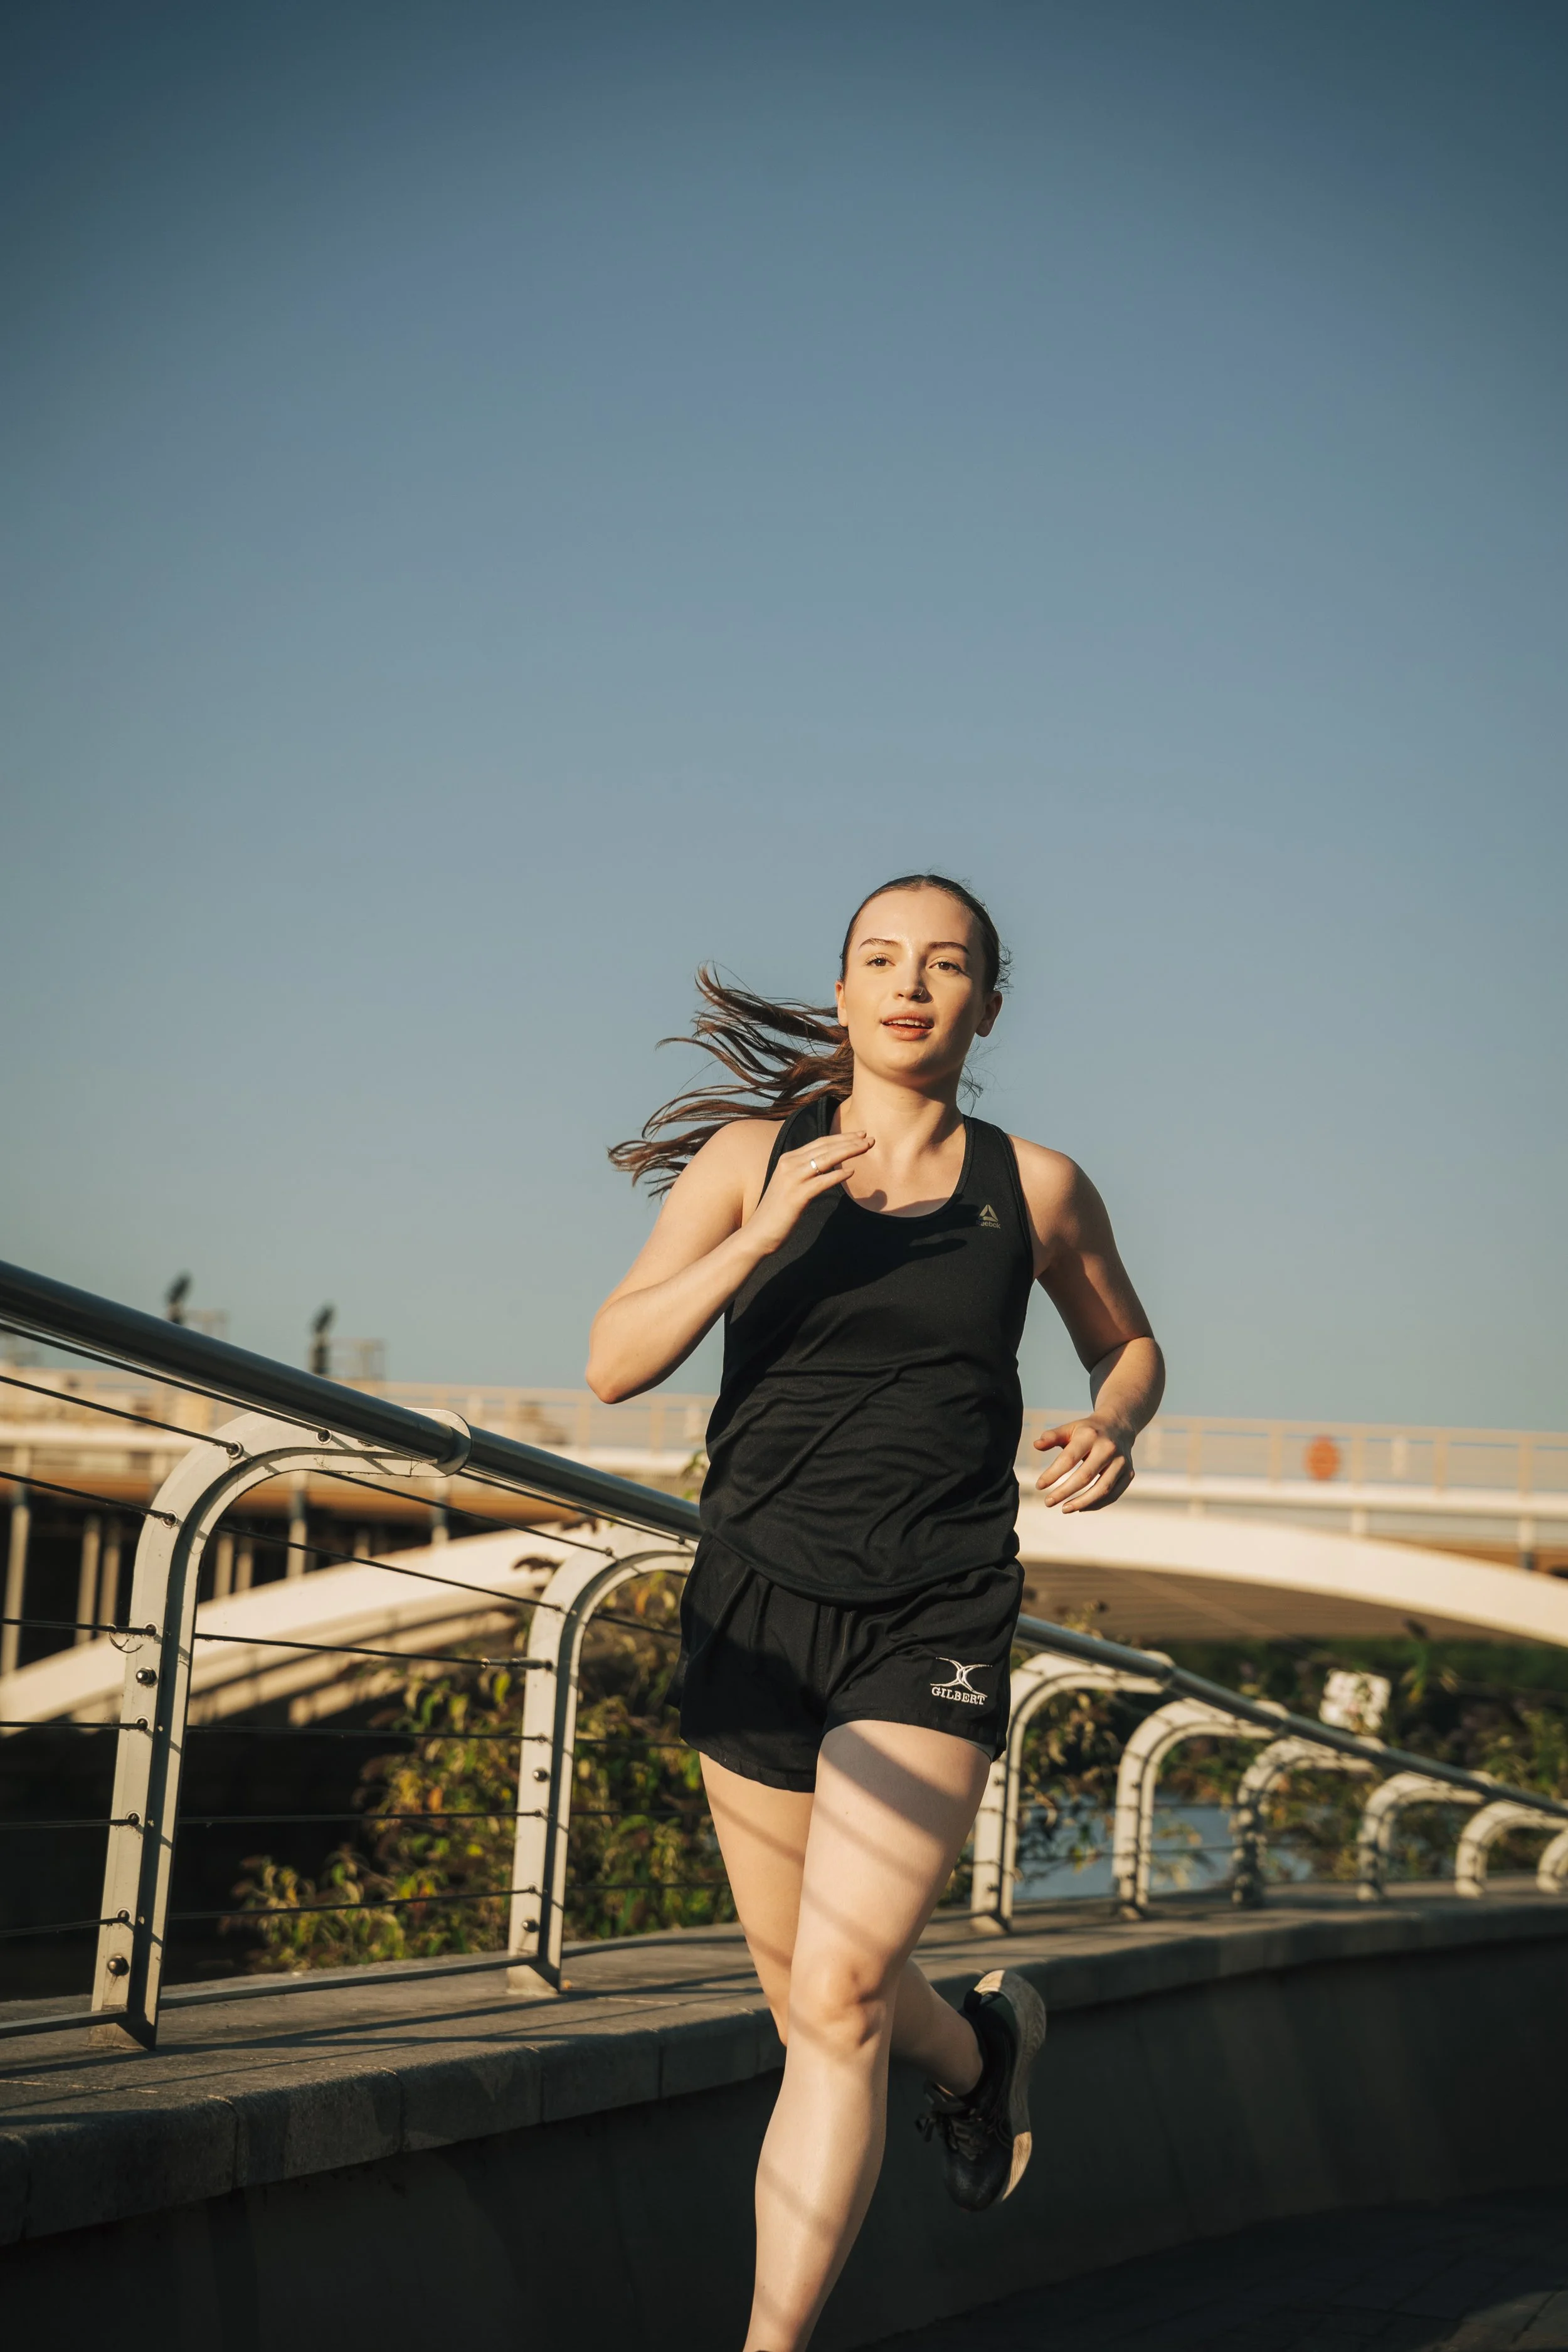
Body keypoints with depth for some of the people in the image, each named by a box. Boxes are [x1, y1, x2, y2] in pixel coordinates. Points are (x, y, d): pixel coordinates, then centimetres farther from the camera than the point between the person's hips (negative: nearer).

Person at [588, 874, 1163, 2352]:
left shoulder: (1035, 1188, 3)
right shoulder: (750, 1158, 1)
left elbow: (1128, 1345, 20)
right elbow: (613, 1364, -7)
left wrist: (1112, 1428, -2)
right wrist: (764, 1234, -19)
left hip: (934, 1632, -2)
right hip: (757, 1607, 2)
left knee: (837, 1999, -16)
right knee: (807, 1992, 17)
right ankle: (980, 2048, 50)